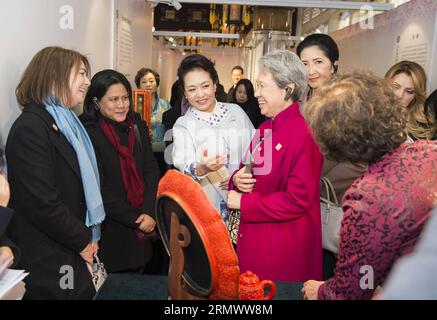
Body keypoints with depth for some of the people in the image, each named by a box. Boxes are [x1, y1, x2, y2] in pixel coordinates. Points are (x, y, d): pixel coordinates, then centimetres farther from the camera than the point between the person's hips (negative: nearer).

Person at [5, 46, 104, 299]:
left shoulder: (66, 122, 10)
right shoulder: (30, 127, -17)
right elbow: (42, 203, -23)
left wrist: (88, 237, 4)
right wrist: (83, 240, -11)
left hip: (76, 251, 8)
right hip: (48, 260, -8)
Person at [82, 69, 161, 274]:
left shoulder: (136, 125, 4)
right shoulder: (88, 133, -13)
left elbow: (152, 169, 1)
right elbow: (99, 189, -14)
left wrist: (149, 212, -11)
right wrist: (135, 219, -12)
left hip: (144, 228, 5)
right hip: (110, 232, -5)